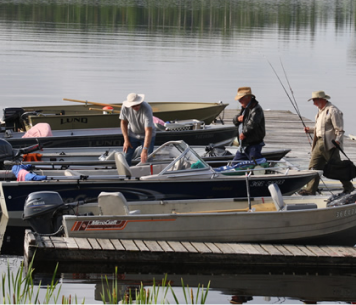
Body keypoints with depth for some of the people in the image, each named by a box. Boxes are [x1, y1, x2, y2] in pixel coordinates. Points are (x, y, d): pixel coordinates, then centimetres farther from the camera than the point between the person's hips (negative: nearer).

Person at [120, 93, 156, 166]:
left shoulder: (146, 109, -34)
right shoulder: (125, 107, -21)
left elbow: (148, 131, -38)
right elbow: (123, 122, -2)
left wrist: (145, 150, -43)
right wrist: (126, 140, -7)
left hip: (147, 135, -3)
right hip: (132, 134, 3)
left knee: (147, 159, -11)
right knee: (126, 157, -4)